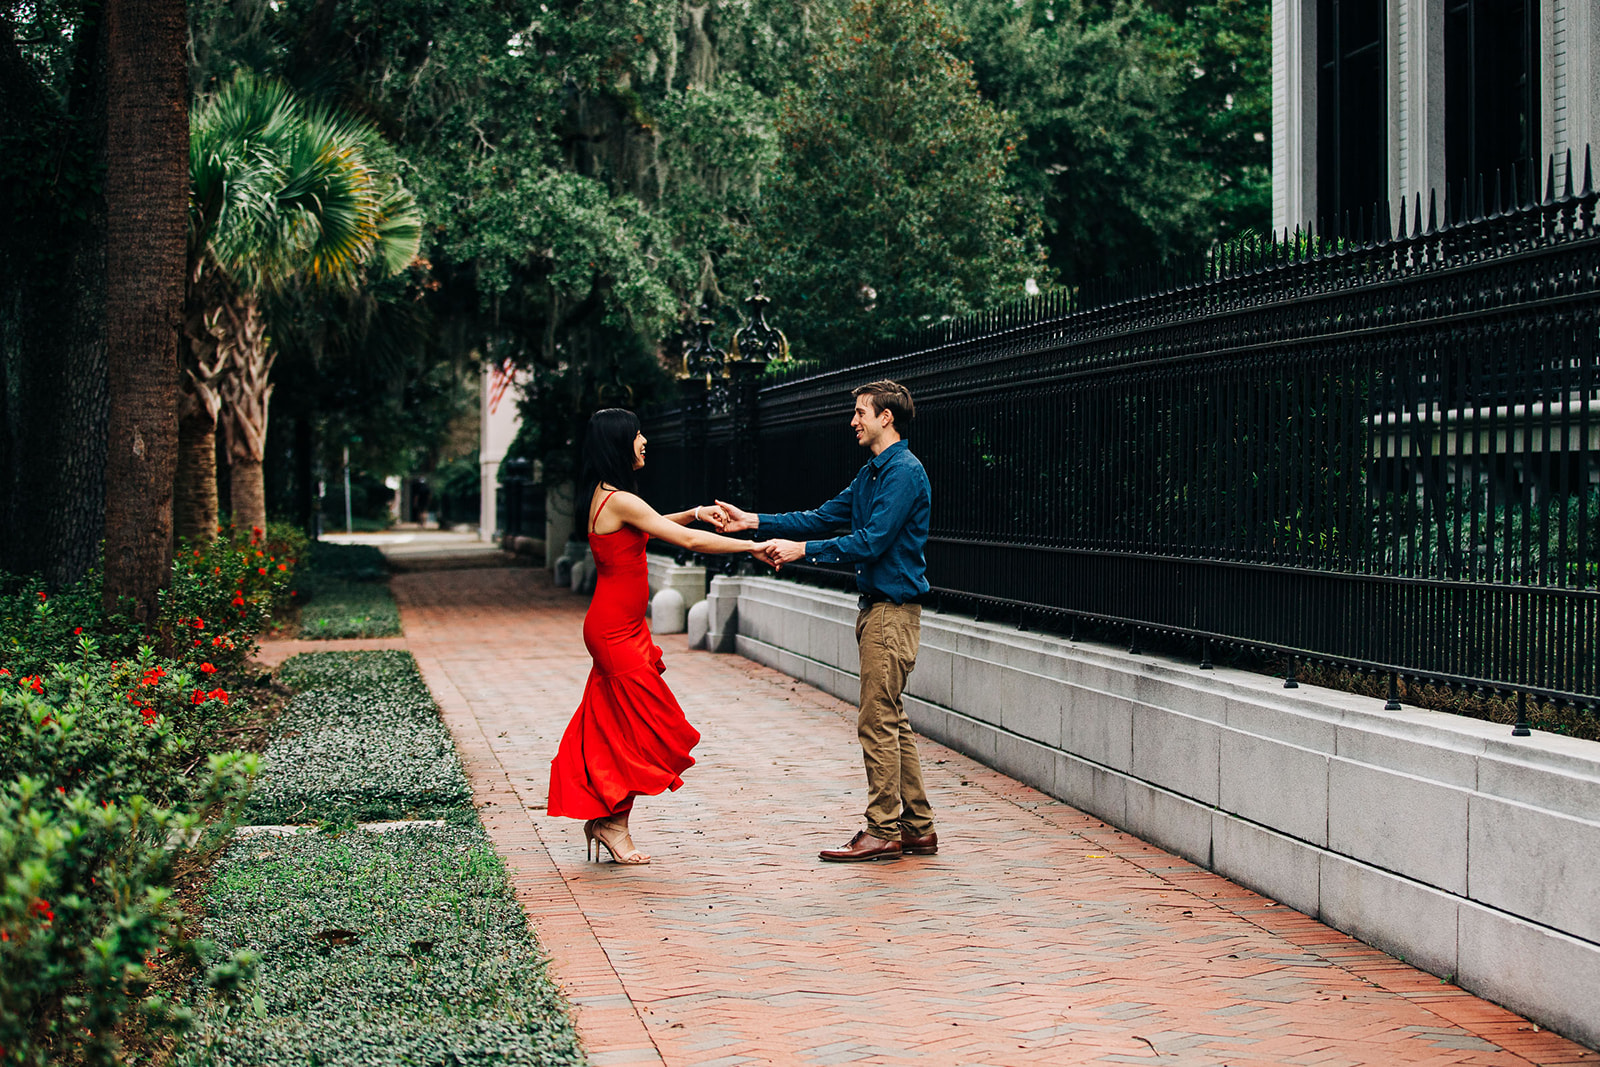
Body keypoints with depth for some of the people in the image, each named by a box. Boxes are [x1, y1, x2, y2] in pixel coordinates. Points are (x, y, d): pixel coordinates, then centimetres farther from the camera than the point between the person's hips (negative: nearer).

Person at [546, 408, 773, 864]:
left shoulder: (607, 497, 9)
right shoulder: (619, 500, -20)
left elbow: (649, 527, 28)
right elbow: (687, 541, -20)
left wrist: (693, 513, 13)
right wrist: (751, 547, -14)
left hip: (621, 627, 9)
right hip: (615, 631, -9)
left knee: (612, 727, 13)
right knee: (641, 728, -1)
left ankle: (601, 818, 19)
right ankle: (614, 824, 9)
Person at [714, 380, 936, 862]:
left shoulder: (905, 472, -15)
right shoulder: (871, 474, 17)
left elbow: (872, 541, -20)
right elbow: (823, 518, 18)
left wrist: (802, 549, -18)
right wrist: (754, 522, 11)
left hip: (893, 611, -10)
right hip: (876, 606, 10)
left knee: (878, 722, -7)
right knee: (891, 722, 11)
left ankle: (884, 831, -1)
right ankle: (917, 827, 16)